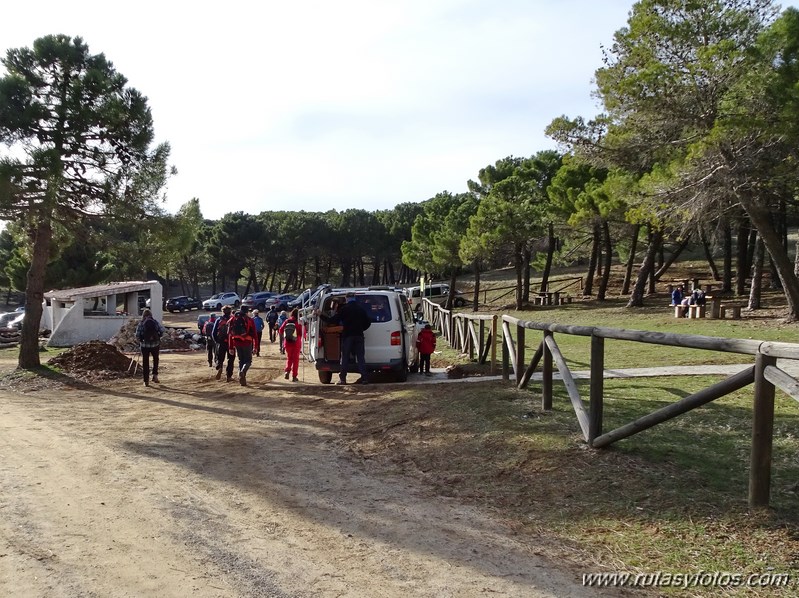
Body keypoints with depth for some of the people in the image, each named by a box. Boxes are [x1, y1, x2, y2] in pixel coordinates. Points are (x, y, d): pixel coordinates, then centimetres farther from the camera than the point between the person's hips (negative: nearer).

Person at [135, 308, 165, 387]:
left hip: (144, 344, -1)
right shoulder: (155, 322, -1)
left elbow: (137, 335, -7)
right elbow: (162, 331, -5)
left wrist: (140, 340, 11)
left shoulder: (141, 323, -3)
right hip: (155, 344, 1)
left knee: (145, 362, 8)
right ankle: (155, 374, 12)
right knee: (155, 359, 24)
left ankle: (146, 380, 8)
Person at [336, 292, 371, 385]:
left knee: (345, 357, 1)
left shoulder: (344, 308, -3)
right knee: (360, 356, 5)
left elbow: (337, 320, -5)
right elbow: (368, 322, 11)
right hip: (359, 335, 3)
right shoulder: (361, 309, 10)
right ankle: (364, 377, -1)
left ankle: (342, 378, -2)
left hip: (347, 335, -3)